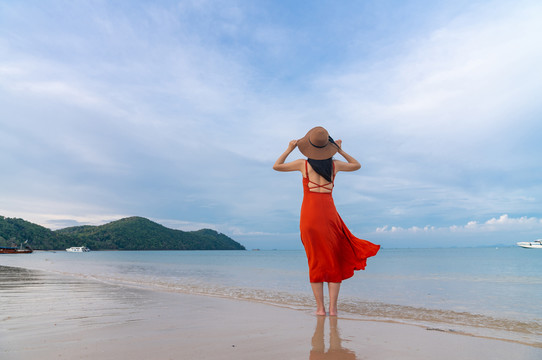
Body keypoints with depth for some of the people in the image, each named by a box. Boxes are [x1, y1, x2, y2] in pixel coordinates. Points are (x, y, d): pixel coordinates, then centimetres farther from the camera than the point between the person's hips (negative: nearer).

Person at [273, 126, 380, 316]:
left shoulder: (303, 164, 1)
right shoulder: (334, 164, 6)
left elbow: (276, 166, 15)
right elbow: (357, 165, 25)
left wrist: (289, 149, 23)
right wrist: (341, 151, 26)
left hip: (309, 214, 0)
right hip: (329, 214, 1)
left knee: (316, 262, 8)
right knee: (335, 261, 10)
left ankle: (320, 308, 9)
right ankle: (333, 308, 7)